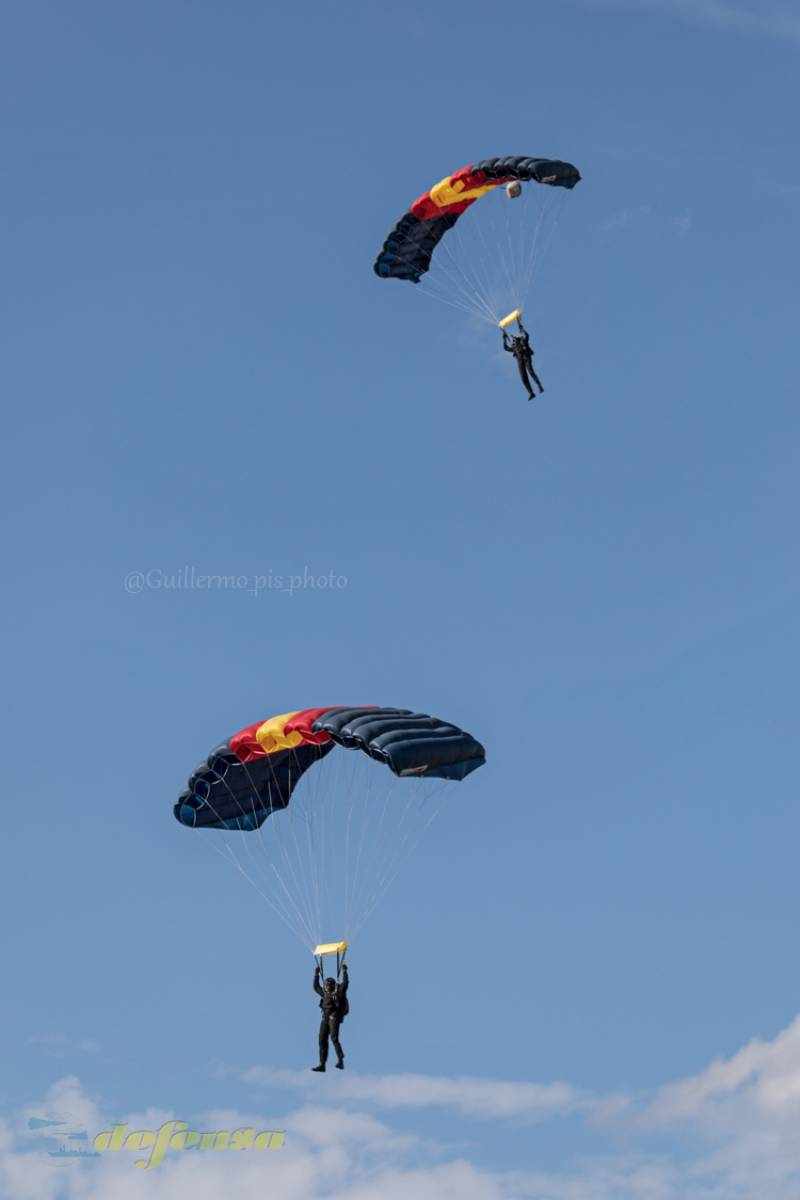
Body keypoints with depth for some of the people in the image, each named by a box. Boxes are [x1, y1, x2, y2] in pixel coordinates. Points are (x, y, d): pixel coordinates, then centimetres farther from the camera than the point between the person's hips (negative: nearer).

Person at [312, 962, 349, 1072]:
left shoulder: (339, 992, 1)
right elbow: (316, 986, 31)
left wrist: (344, 970, -10)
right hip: (325, 1018, 7)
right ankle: (322, 1065, 2)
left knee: (334, 1038, -20)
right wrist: (316, 973, 30)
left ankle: (340, 1061, -21)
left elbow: (345, 983, -11)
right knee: (322, 1040, 1)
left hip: (335, 1017, -7)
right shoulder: (325, 993, 19)